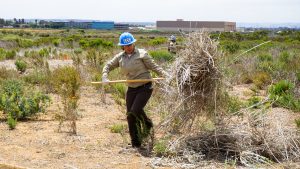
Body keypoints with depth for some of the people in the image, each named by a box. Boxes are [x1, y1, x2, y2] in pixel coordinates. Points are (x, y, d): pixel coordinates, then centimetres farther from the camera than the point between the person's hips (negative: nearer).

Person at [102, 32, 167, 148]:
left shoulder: (141, 54, -6)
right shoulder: (120, 57, 6)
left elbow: (154, 67, -6)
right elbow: (108, 66, 13)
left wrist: (165, 75, -18)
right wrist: (104, 77, -4)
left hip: (145, 87, -5)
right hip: (131, 89, 5)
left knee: (135, 110, -21)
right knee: (130, 116, 4)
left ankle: (147, 125, 11)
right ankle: (135, 143, 17)